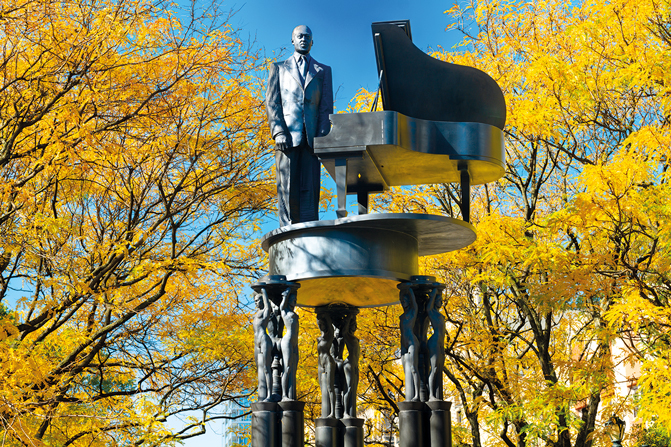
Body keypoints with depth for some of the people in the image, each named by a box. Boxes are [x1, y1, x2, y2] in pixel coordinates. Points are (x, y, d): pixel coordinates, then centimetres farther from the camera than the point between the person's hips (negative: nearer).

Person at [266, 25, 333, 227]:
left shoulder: (323, 71, 21)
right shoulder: (278, 68, 19)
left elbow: (327, 106, 11)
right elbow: (272, 102, 8)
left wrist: (322, 135, -4)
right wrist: (278, 132, -7)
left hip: (312, 137, 1)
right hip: (287, 136, 0)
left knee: (309, 189, -6)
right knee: (287, 188, -6)